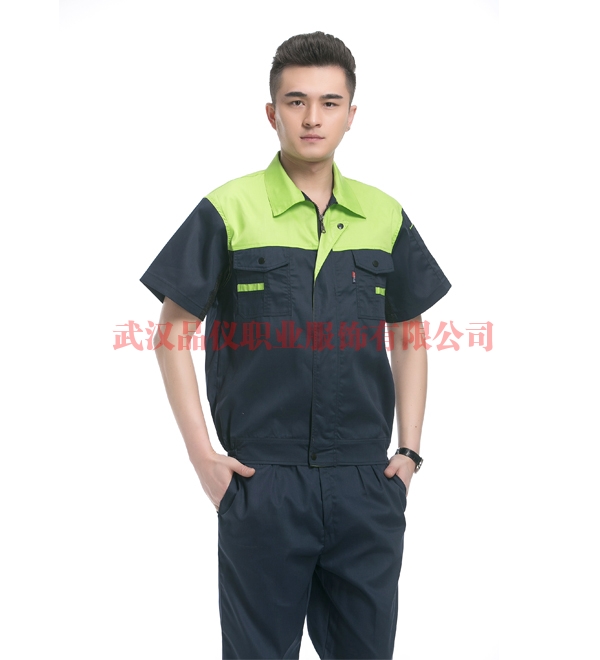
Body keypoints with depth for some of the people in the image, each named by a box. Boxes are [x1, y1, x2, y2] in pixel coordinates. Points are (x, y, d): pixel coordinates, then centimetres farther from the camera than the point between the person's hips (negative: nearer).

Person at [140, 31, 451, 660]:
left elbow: (407, 337, 13)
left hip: (366, 483, 3)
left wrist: (409, 449, 6)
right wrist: (202, 453, -7)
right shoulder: (228, 212, -5)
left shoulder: (385, 217, 6)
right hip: (262, 482, -3)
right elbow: (173, 333, -2)